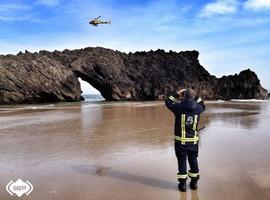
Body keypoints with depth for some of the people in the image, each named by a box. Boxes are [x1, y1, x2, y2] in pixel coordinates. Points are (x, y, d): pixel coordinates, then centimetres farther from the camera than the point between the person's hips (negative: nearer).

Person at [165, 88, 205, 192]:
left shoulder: (178, 107, -13)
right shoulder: (198, 108, -4)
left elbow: (167, 102, 5)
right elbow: (203, 106, 21)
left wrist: (177, 94, 8)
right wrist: (195, 96, 16)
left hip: (180, 140, -3)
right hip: (193, 140, 3)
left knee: (182, 161, 8)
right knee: (193, 160, 17)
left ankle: (182, 183, 15)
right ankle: (194, 182, 28)